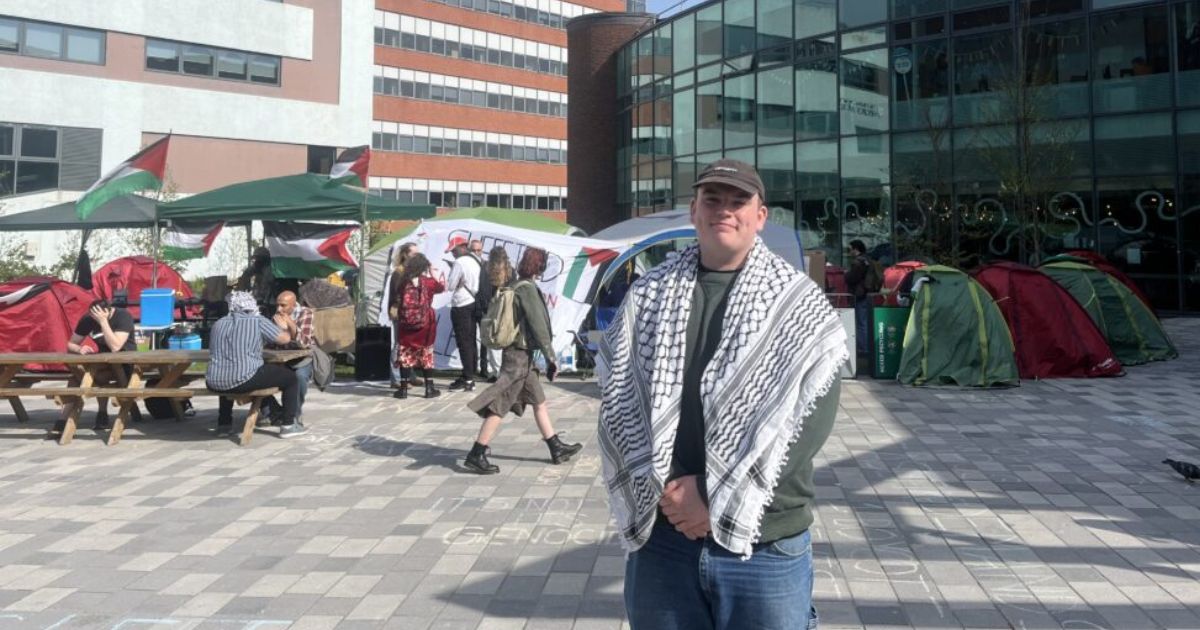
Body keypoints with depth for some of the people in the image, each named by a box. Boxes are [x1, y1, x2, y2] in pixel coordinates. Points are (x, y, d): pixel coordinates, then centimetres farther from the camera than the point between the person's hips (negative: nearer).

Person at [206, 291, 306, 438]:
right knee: (290, 377, 12)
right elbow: (285, 338, 2)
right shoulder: (258, 321, -1)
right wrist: (284, 328, 26)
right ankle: (288, 425, 11)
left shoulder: (218, 324, 15)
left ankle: (224, 424, 41)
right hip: (243, 381, -6)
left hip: (214, 384, 6)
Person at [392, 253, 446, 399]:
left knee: (404, 355, 7)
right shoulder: (427, 282, -7)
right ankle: (429, 388, 11)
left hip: (405, 324, 1)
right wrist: (433, 273, 21)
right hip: (424, 324, -1)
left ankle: (403, 389, 8)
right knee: (426, 356, 9)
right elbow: (442, 286, 13)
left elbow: (397, 302, 7)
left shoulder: (402, 282, -3)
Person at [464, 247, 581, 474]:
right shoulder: (527, 289, -16)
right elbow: (538, 326, -18)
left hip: (521, 355, 10)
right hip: (519, 355, -10)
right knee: (499, 407, -6)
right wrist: (551, 358, -15)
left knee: (539, 402, 15)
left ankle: (557, 448, 23)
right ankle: (476, 456, -3)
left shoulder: (515, 287, 11)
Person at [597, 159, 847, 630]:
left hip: (765, 544, -2)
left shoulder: (799, 304, 0)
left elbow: (810, 414, -10)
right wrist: (656, 487, -11)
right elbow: (616, 400, 3)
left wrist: (718, 496, -16)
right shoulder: (647, 296, 8)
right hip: (659, 535, 2)